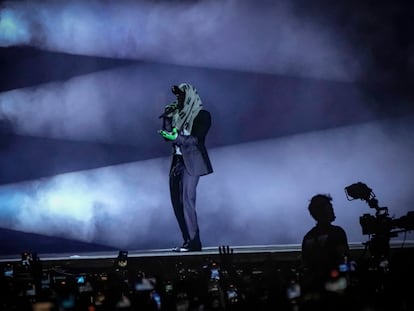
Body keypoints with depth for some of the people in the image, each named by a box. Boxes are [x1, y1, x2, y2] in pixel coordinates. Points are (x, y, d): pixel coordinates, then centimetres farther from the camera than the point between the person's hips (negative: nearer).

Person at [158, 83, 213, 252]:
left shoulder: (202, 115, -4)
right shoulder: (178, 114, 15)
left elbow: (197, 139, -12)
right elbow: (168, 134, 11)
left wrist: (177, 138, -23)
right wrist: (167, 117, 1)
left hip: (191, 162, -7)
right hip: (177, 161, 7)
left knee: (187, 201, -13)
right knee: (177, 202, 3)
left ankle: (194, 242, -11)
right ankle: (188, 241, 6)